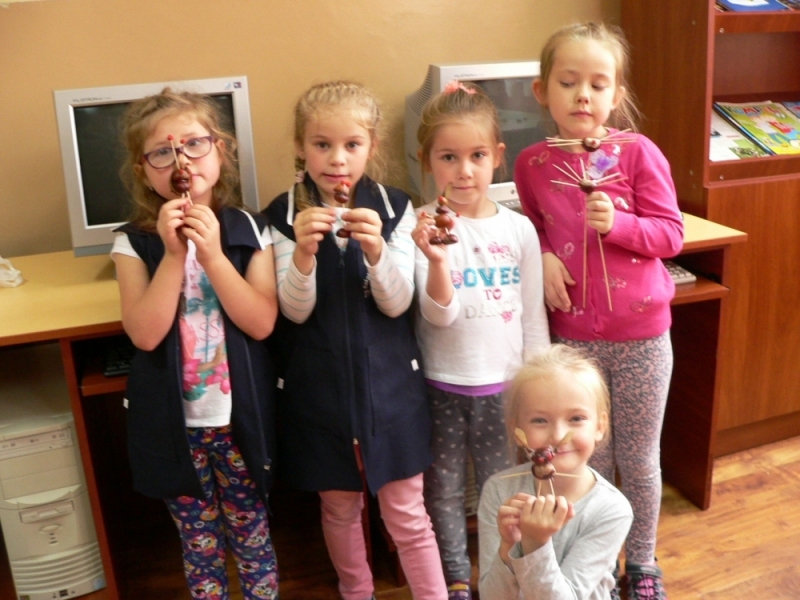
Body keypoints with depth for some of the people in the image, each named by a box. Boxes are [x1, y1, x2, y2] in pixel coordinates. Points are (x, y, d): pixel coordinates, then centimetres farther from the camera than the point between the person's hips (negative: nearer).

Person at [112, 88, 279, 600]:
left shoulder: (249, 230, -5)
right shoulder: (135, 242, -6)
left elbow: (262, 323, -14)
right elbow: (145, 334, -16)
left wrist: (212, 255, -22)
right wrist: (173, 254, -23)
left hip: (239, 417, 0)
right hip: (176, 422, 1)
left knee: (251, 537, 16)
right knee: (200, 545, 17)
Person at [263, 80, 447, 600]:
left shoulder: (394, 208, -6)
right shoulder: (284, 215, -7)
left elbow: (397, 304, -10)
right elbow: (295, 311, -10)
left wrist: (375, 249, -29)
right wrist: (303, 252, -29)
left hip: (389, 380, 0)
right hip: (321, 385, 1)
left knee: (407, 514, 9)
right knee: (340, 507, 18)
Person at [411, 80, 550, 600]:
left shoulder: (520, 228, -5)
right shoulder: (426, 228, -12)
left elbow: (534, 317, 2)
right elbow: (439, 315, -19)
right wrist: (436, 259, -37)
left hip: (503, 385, 2)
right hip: (441, 386, -1)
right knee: (444, 490, 15)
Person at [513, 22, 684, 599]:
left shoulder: (638, 152, -9)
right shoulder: (532, 163, -2)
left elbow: (671, 233, -7)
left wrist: (617, 223, -24)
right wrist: (542, 257, -7)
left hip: (641, 335, -1)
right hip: (572, 336, 2)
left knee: (639, 460, 14)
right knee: (588, 461, 15)